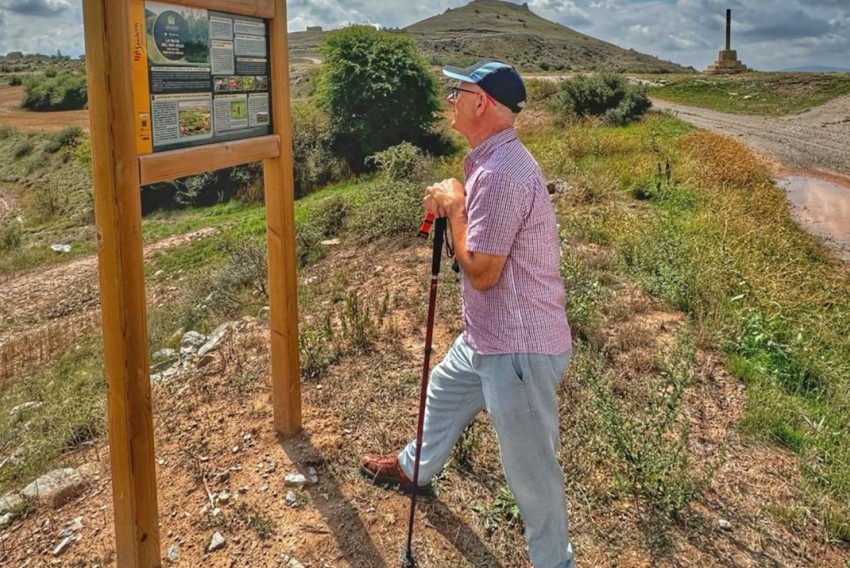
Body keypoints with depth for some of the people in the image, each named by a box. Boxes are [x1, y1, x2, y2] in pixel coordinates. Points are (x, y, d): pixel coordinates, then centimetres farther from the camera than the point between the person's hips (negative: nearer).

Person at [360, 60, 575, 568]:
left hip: (520, 349, -11)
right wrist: (451, 206, -3)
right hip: (487, 337, 11)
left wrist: (454, 207, -12)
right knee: (443, 391, 32)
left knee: (530, 468, 3)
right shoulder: (494, 159, 8)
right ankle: (414, 468, 59)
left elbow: (481, 273, -24)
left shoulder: (499, 172, -26)